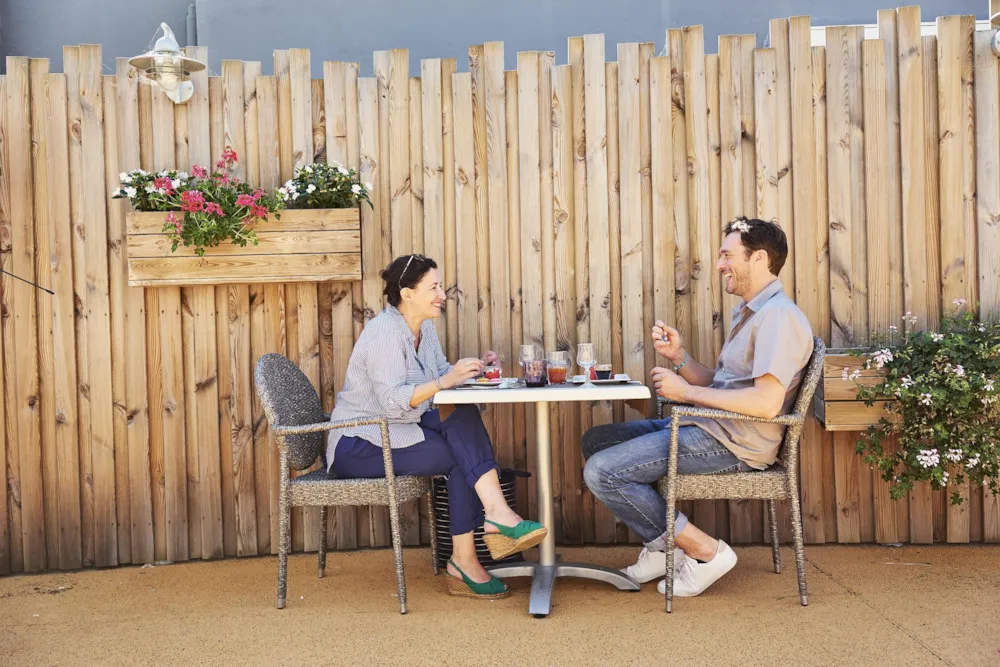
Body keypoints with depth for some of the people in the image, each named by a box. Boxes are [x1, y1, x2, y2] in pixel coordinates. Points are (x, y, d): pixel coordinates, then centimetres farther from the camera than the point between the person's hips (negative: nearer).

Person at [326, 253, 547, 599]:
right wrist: (446, 380, -34)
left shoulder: (423, 327, 9)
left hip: (395, 433, 8)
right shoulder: (385, 331, -20)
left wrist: (471, 370, -11)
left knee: (465, 419, -20)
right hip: (359, 446, -8)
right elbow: (392, 400, -29)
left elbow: (440, 375, 7)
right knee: (461, 457, -23)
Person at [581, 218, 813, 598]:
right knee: (596, 440, 11)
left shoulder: (779, 316, -15)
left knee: (601, 472, -18)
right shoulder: (749, 313, 19)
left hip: (734, 443, -11)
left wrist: (685, 392, -19)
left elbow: (767, 402, -27)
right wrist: (678, 356, 1)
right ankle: (661, 545, 8)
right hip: (708, 428, 11)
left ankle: (705, 551, -6)